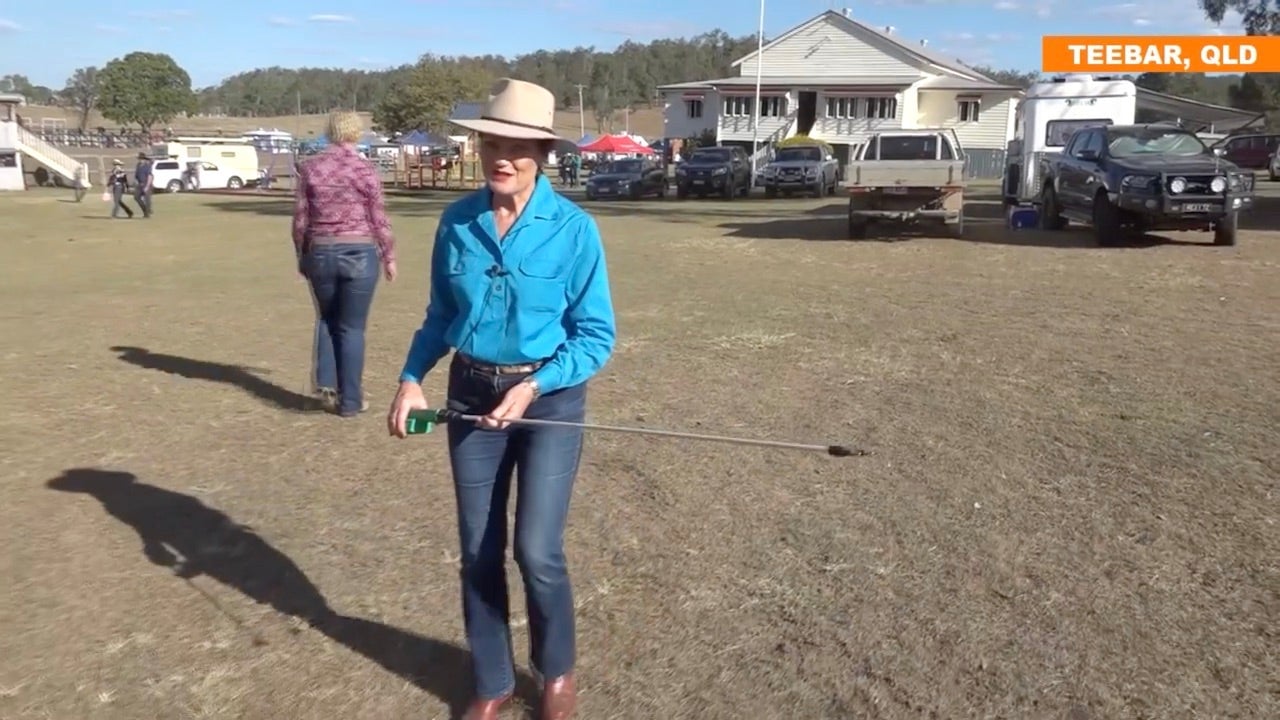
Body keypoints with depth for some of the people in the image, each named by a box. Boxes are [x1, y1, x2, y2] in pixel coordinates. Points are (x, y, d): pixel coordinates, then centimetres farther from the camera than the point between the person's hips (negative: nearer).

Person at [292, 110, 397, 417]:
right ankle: (350, 400, 11)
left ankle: (326, 383, 12)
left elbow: (300, 219, 5)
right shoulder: (366, 170, -6)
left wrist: (302, 256, 16)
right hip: (360, 254, -2)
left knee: (327, 319, 23)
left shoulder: (309, 168, 2)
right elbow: (379, 220, -4)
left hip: (320, 252, 3)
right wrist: (389, 257, 8)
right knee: (352, 328, 6)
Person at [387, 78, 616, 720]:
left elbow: (596, 335, -10)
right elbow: (441, 315, 9)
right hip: (471, 394, 4)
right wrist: (411, 378, -5)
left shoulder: (573, 228, -12)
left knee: (536, 550, -5)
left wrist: (534, 386, -21)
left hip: (550, 396, -3)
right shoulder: (456, 222, -1)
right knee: (478, 551, 10)